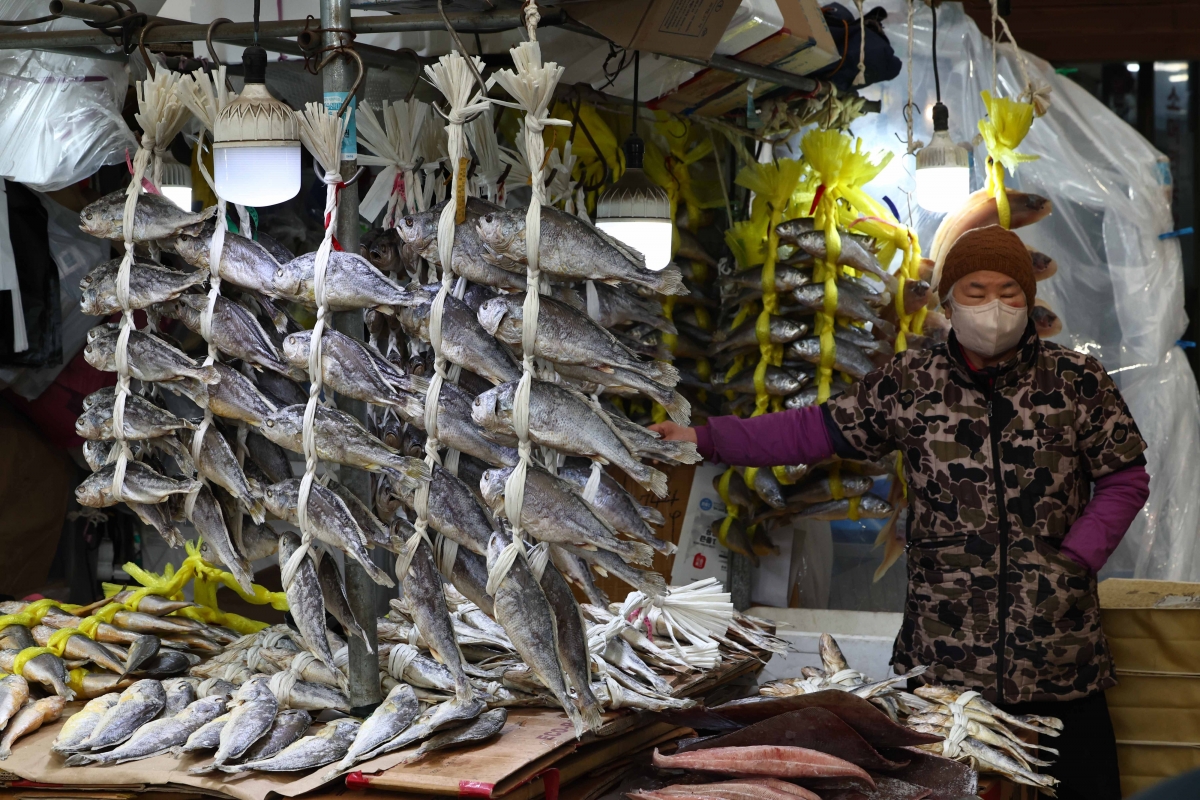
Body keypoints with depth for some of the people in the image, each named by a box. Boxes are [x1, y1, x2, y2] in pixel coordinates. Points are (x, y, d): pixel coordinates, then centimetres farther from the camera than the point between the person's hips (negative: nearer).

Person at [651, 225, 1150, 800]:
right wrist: (704, 439, 5)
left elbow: (1125, 479, 8)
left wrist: (1077, 559, -5)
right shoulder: (909, 384, 5)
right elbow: (813, 431, 10)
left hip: (1057, 652, 0)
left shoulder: (1077, 381, 3)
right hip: (942, 652, 0)